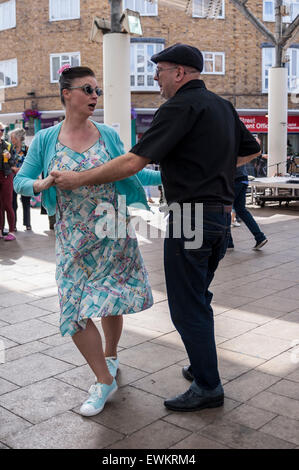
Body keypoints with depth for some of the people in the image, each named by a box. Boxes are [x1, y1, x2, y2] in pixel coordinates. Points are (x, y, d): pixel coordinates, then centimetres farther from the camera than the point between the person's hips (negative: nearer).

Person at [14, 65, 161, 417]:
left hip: (111, 233, 0)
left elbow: (129, 171, 13)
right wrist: (40, 184, -19)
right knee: (74, 309, -3)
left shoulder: (108, 135, 3)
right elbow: (20, 181, 3)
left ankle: (110, 355, 38)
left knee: (112, 301, 6)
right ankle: (105, 380, 15)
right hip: (73, 238, 0)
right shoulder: (45, 140, 1)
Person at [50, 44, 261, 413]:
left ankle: (208, 387, 11)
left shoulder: (180, 107, -14)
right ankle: (202, 366, 33)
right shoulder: (222, 106, 14)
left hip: (190, 216, -9)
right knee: (198, 298, 21)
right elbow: (251, 151, 25)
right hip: (221, 214, 9)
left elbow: (133, 162, -21)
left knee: (187, 306, 1)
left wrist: (78, 179, -13)